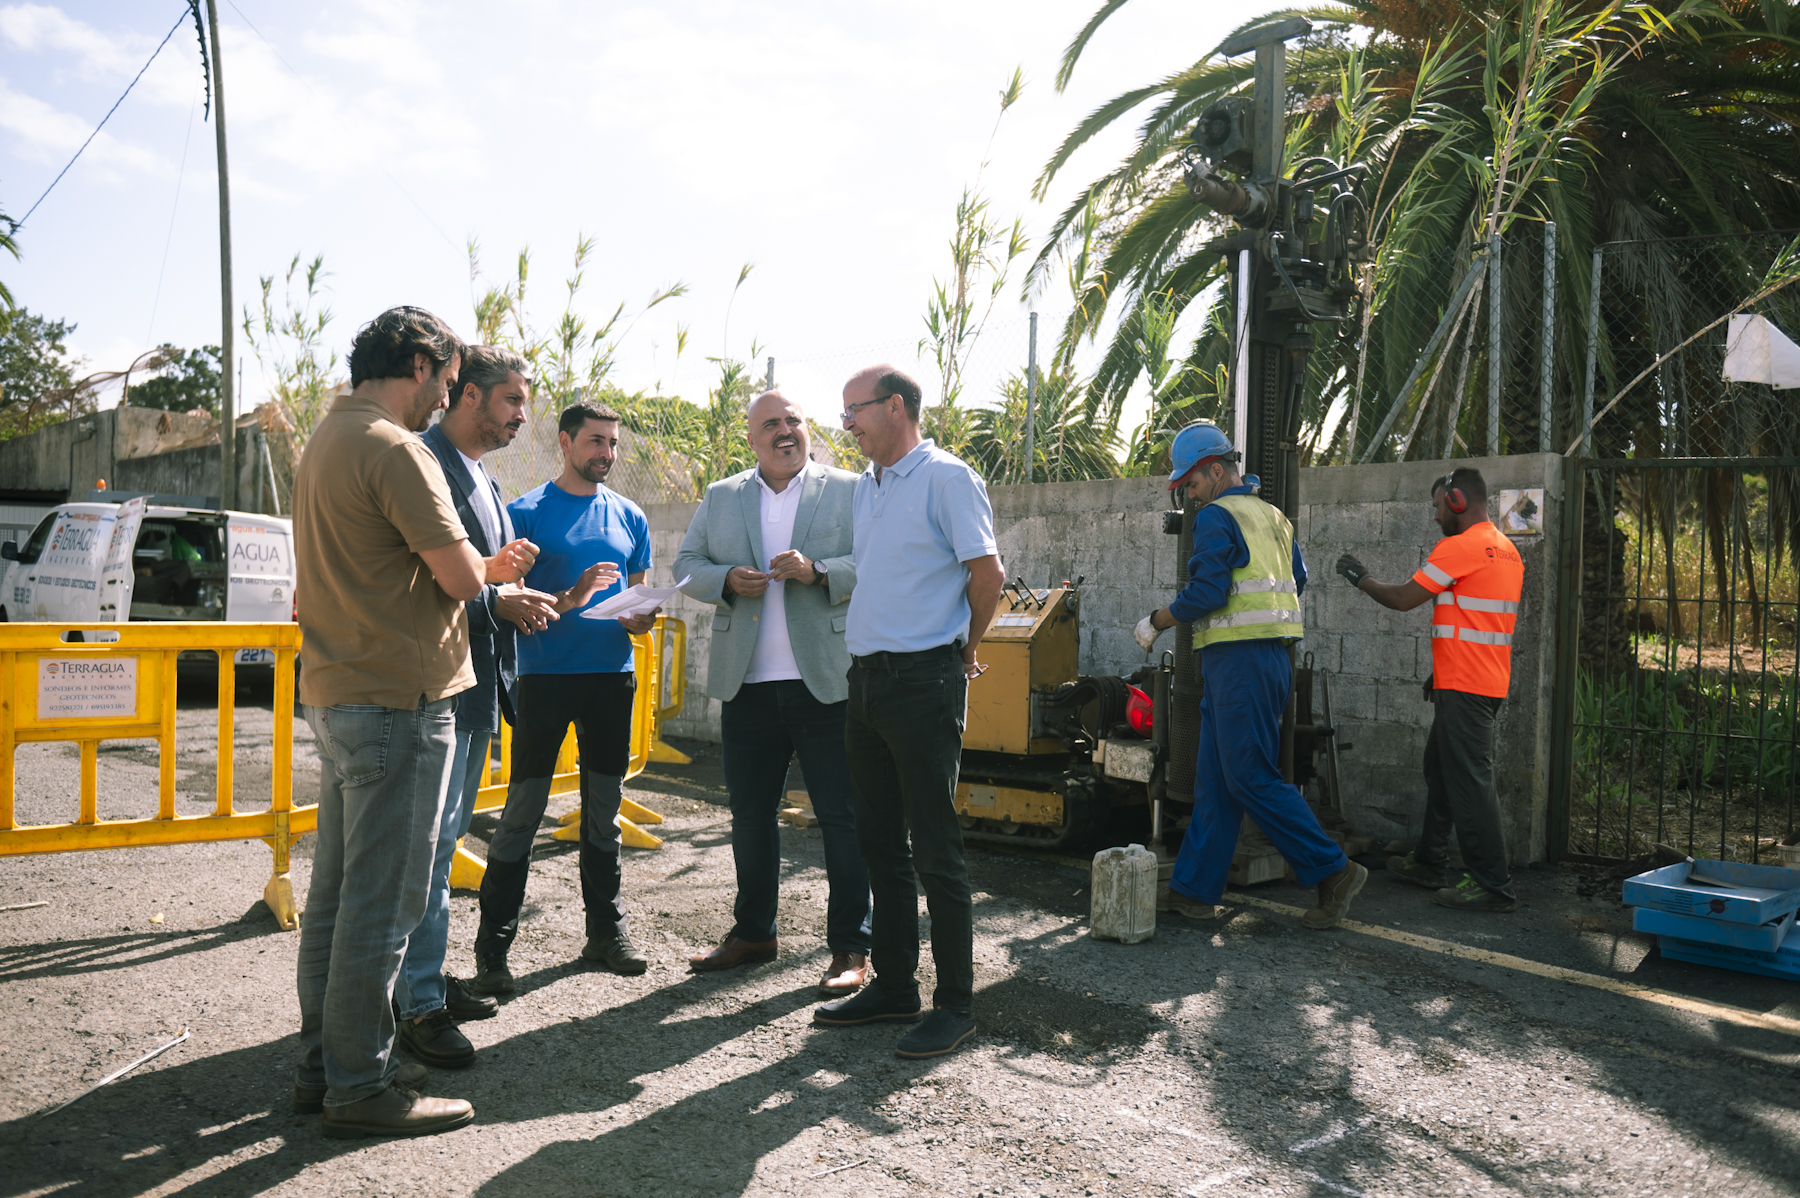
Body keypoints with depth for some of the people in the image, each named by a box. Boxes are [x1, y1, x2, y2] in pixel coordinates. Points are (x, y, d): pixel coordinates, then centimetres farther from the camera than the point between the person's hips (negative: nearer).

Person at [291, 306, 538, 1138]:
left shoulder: (326, 440, 16)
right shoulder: (394, 449, -16)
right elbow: (462, 578, -18)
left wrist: (487, 569, 10)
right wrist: (488, 567, 5)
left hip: (336, 694, 10)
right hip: (396, 702, -10)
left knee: (337, 893, 16)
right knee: (381, 903, -1)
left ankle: (322, 1065, 26)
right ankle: (360, 1088, 8)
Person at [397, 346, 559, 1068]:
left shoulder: (482, 480, 19)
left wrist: (528, 601, 8)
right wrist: (496, 602, -20)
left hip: (479, 682, 10)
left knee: (444, 839, 17)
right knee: (429, 845, -4)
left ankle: (430, 976, 28)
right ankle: (418, 1005, 5)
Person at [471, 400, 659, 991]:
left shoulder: (630, 518, 13)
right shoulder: (527, 512, -1)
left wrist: (639, 618, -5)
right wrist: (569, 599, -20)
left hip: (612, 674, 4)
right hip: (545, 673, -4)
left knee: (604, 810, 12)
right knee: (523, 811, -4)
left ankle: (606, 931, 22)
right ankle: (492, 948, 4)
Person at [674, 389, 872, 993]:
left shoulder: (850, 490, 4)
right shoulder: (720, 498, 14)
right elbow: (686, 565, 12)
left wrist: (817, 571, -18)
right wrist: (727, 580, -8)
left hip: (827, 681, -3)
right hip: (747, 685, 4)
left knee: (842, 818, 1)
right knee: (749, 816, 13)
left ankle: (850, 948, 11)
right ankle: (752, 932, 29)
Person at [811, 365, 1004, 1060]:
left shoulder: (945, 476, -8)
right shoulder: (864, 488, 16)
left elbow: (987, 572, -10)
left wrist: (965, 647, 1)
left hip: (923, 679, -8)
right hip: (867, 681, 8)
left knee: (935, 847, -3)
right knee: (879, 842, 13)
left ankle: (956, 1004, 8)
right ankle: (893, 988, 25)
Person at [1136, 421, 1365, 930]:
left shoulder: (1216, 517, -10)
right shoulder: (1273, 516, 18)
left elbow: (1206, 593, -17)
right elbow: (1297, 581, 22)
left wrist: (1156, 622, -4)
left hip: (1238, 659, -10)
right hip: (1274, 656, 10)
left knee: (1251, 777, -6)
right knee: (1215, 778, 10)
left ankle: (1333, 871, -3)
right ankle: (1194, 888, 13)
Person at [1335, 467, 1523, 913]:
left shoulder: (1461, 547, -14)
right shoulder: (1506, 549, 17)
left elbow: (1402, 598, -12)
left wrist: (1359, 578, 5)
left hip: (1465, 689, -10)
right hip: (1488, 681, 10)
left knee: (1468, 780, -6)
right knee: (1440, 770, 18)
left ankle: (1493, 885, -3)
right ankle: (1430, 864, 28)